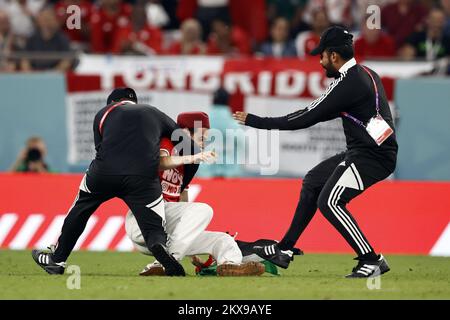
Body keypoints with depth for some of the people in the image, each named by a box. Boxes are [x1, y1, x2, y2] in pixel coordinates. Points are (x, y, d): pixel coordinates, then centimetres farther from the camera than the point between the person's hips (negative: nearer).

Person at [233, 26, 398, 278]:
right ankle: (284, 250, 23)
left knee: (329, 202, -16)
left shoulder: (349, 83, -18)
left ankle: (372, 261, -13)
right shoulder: (365, 74, 13)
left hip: (373, 156, -11)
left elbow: (307, 118, -17)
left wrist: (256, 121, -11)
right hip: (362, 152, 11)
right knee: (313, 181, 19)